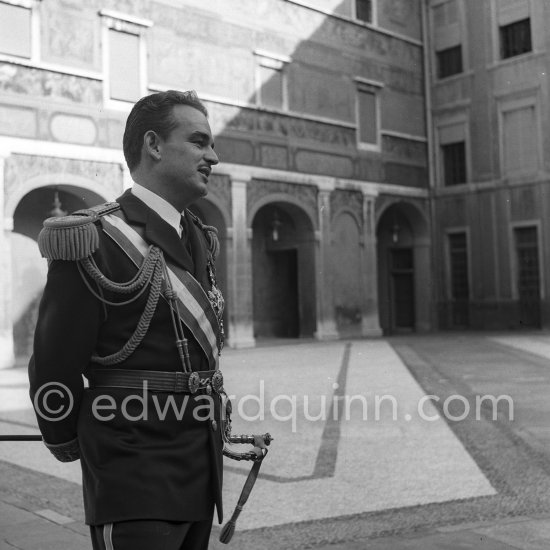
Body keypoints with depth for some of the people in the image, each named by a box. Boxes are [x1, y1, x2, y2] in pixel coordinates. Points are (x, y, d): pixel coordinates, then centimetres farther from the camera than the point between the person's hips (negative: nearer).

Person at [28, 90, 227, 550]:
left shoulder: (198, 240, 10)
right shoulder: (98, 240, -15)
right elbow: (53, 370, -10)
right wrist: (69, 447, 4)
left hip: (202, 473, 8)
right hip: (135, 482, -7)